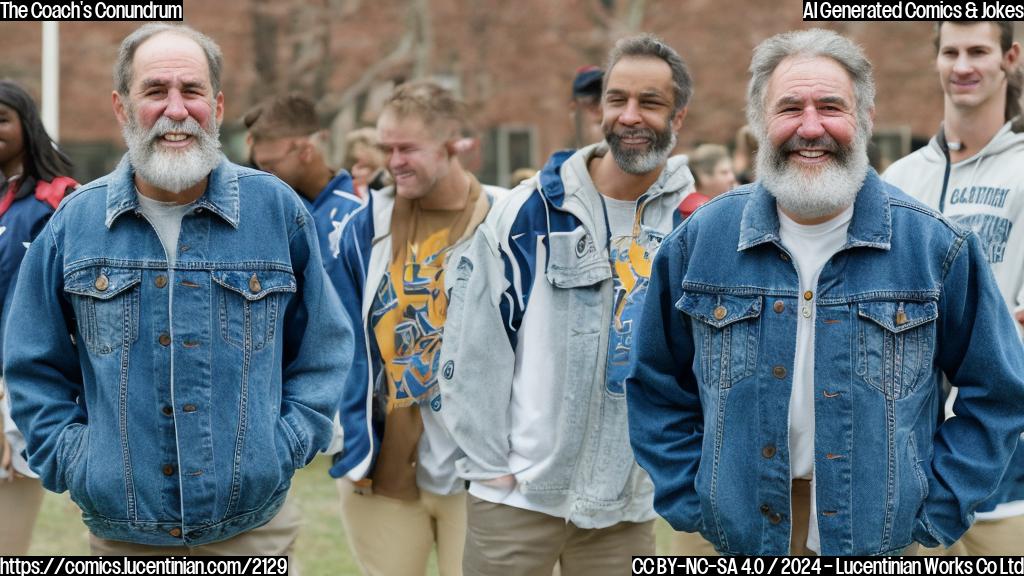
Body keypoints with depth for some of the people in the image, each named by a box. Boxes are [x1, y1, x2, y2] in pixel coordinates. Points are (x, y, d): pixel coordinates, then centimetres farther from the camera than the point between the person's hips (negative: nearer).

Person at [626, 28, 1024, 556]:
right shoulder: (698, 243, -2)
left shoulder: (936, 246, -5)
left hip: (884, 537, -1)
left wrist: (935, 514, -5)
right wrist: (690, 505, -1)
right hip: (740, 538, 1)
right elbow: (656, 389, 7)